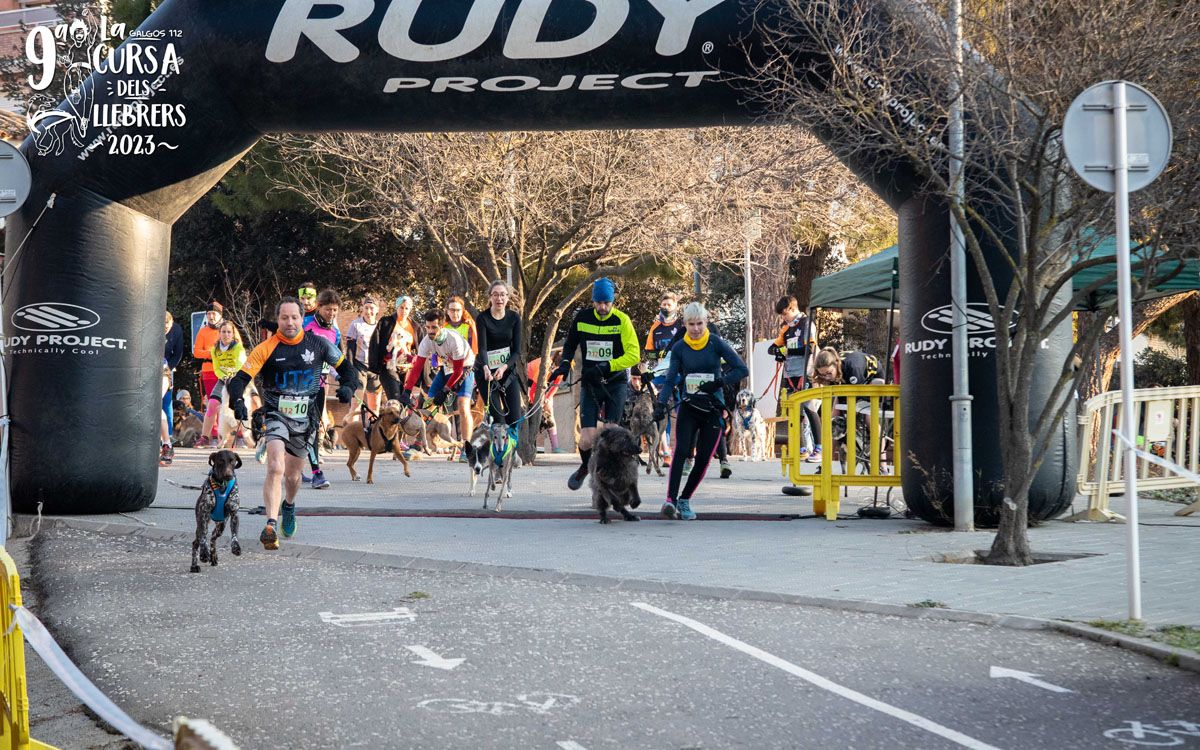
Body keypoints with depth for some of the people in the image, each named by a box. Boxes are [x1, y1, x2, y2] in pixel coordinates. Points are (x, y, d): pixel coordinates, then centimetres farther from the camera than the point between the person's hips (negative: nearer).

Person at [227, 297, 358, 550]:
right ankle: (271, 526, -24)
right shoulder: (266, 349, -8)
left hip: (305, 418, 3)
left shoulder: (318, 344, -1)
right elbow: (240, 379, -13)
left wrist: (348, 386, -9)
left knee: (293, 475, 16)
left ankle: (289, 506, 49)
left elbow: (346, 367, 11)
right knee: (275, 468, -24)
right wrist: (237, 401, -33)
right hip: (276, 415, -3)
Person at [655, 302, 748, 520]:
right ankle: (671, 500, -28)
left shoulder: (716, 343, -3)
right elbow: (671, 380, 3)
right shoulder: (679, 348, 2)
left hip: (712, 409, 0)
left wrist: (719, 383, -16)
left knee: (703, 459, -3)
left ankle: (684, 500, 13)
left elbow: (742, 369, -4)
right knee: (681, 451, -20)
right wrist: (661, 403, -13)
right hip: (688, 407, 0)